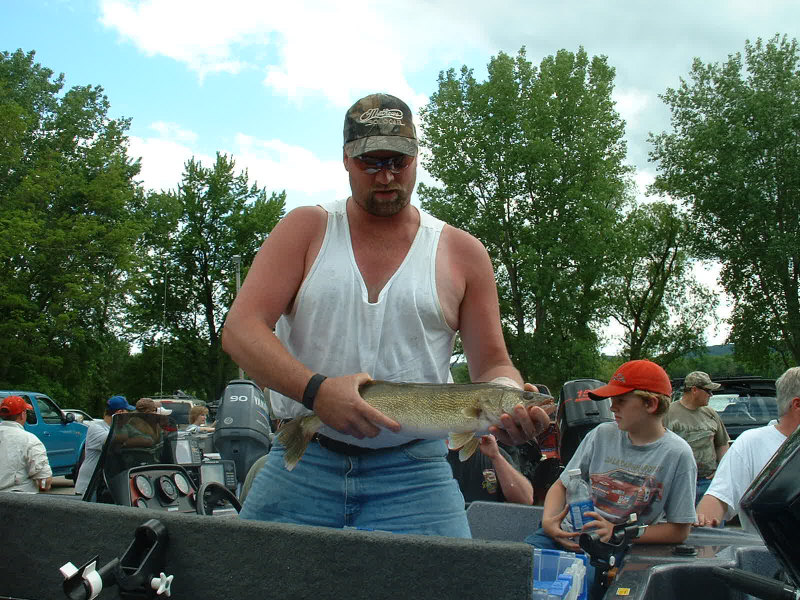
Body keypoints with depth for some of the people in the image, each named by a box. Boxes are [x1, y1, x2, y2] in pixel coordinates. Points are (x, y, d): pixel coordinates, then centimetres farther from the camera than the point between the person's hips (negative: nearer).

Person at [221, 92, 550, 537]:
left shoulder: (462, 252, 8)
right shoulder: (307, 229, 6)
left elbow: (492, 365, 9)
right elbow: (240, 330, -5)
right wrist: (316, 389, -21)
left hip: (413, 474, 0)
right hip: (303, 463, 1)